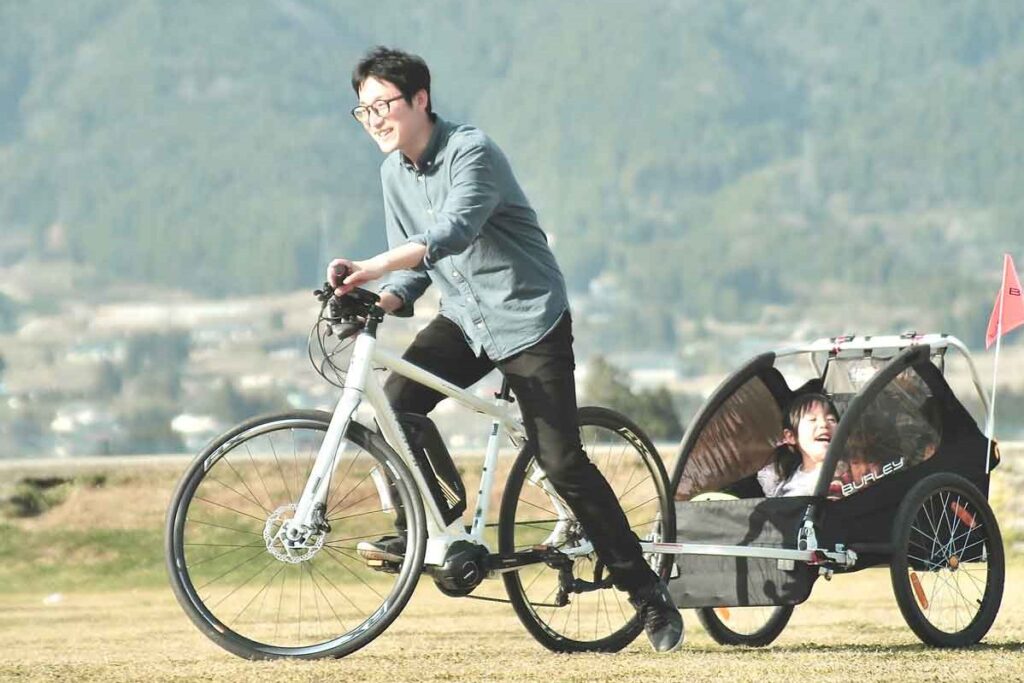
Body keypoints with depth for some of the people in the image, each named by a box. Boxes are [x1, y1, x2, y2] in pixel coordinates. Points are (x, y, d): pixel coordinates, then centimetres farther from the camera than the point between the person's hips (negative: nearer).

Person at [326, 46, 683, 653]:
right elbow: (414, 264, 10)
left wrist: (371, 268, -48)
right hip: (463, 319, 7)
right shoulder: (395, 172, 5)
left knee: (562, 463, -9)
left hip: (529, 318, -6)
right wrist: (381, 301, -13)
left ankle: (648, 594, 0)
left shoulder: (471, 152, -19)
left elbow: (453, 231, -36)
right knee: (396, 401, -19)